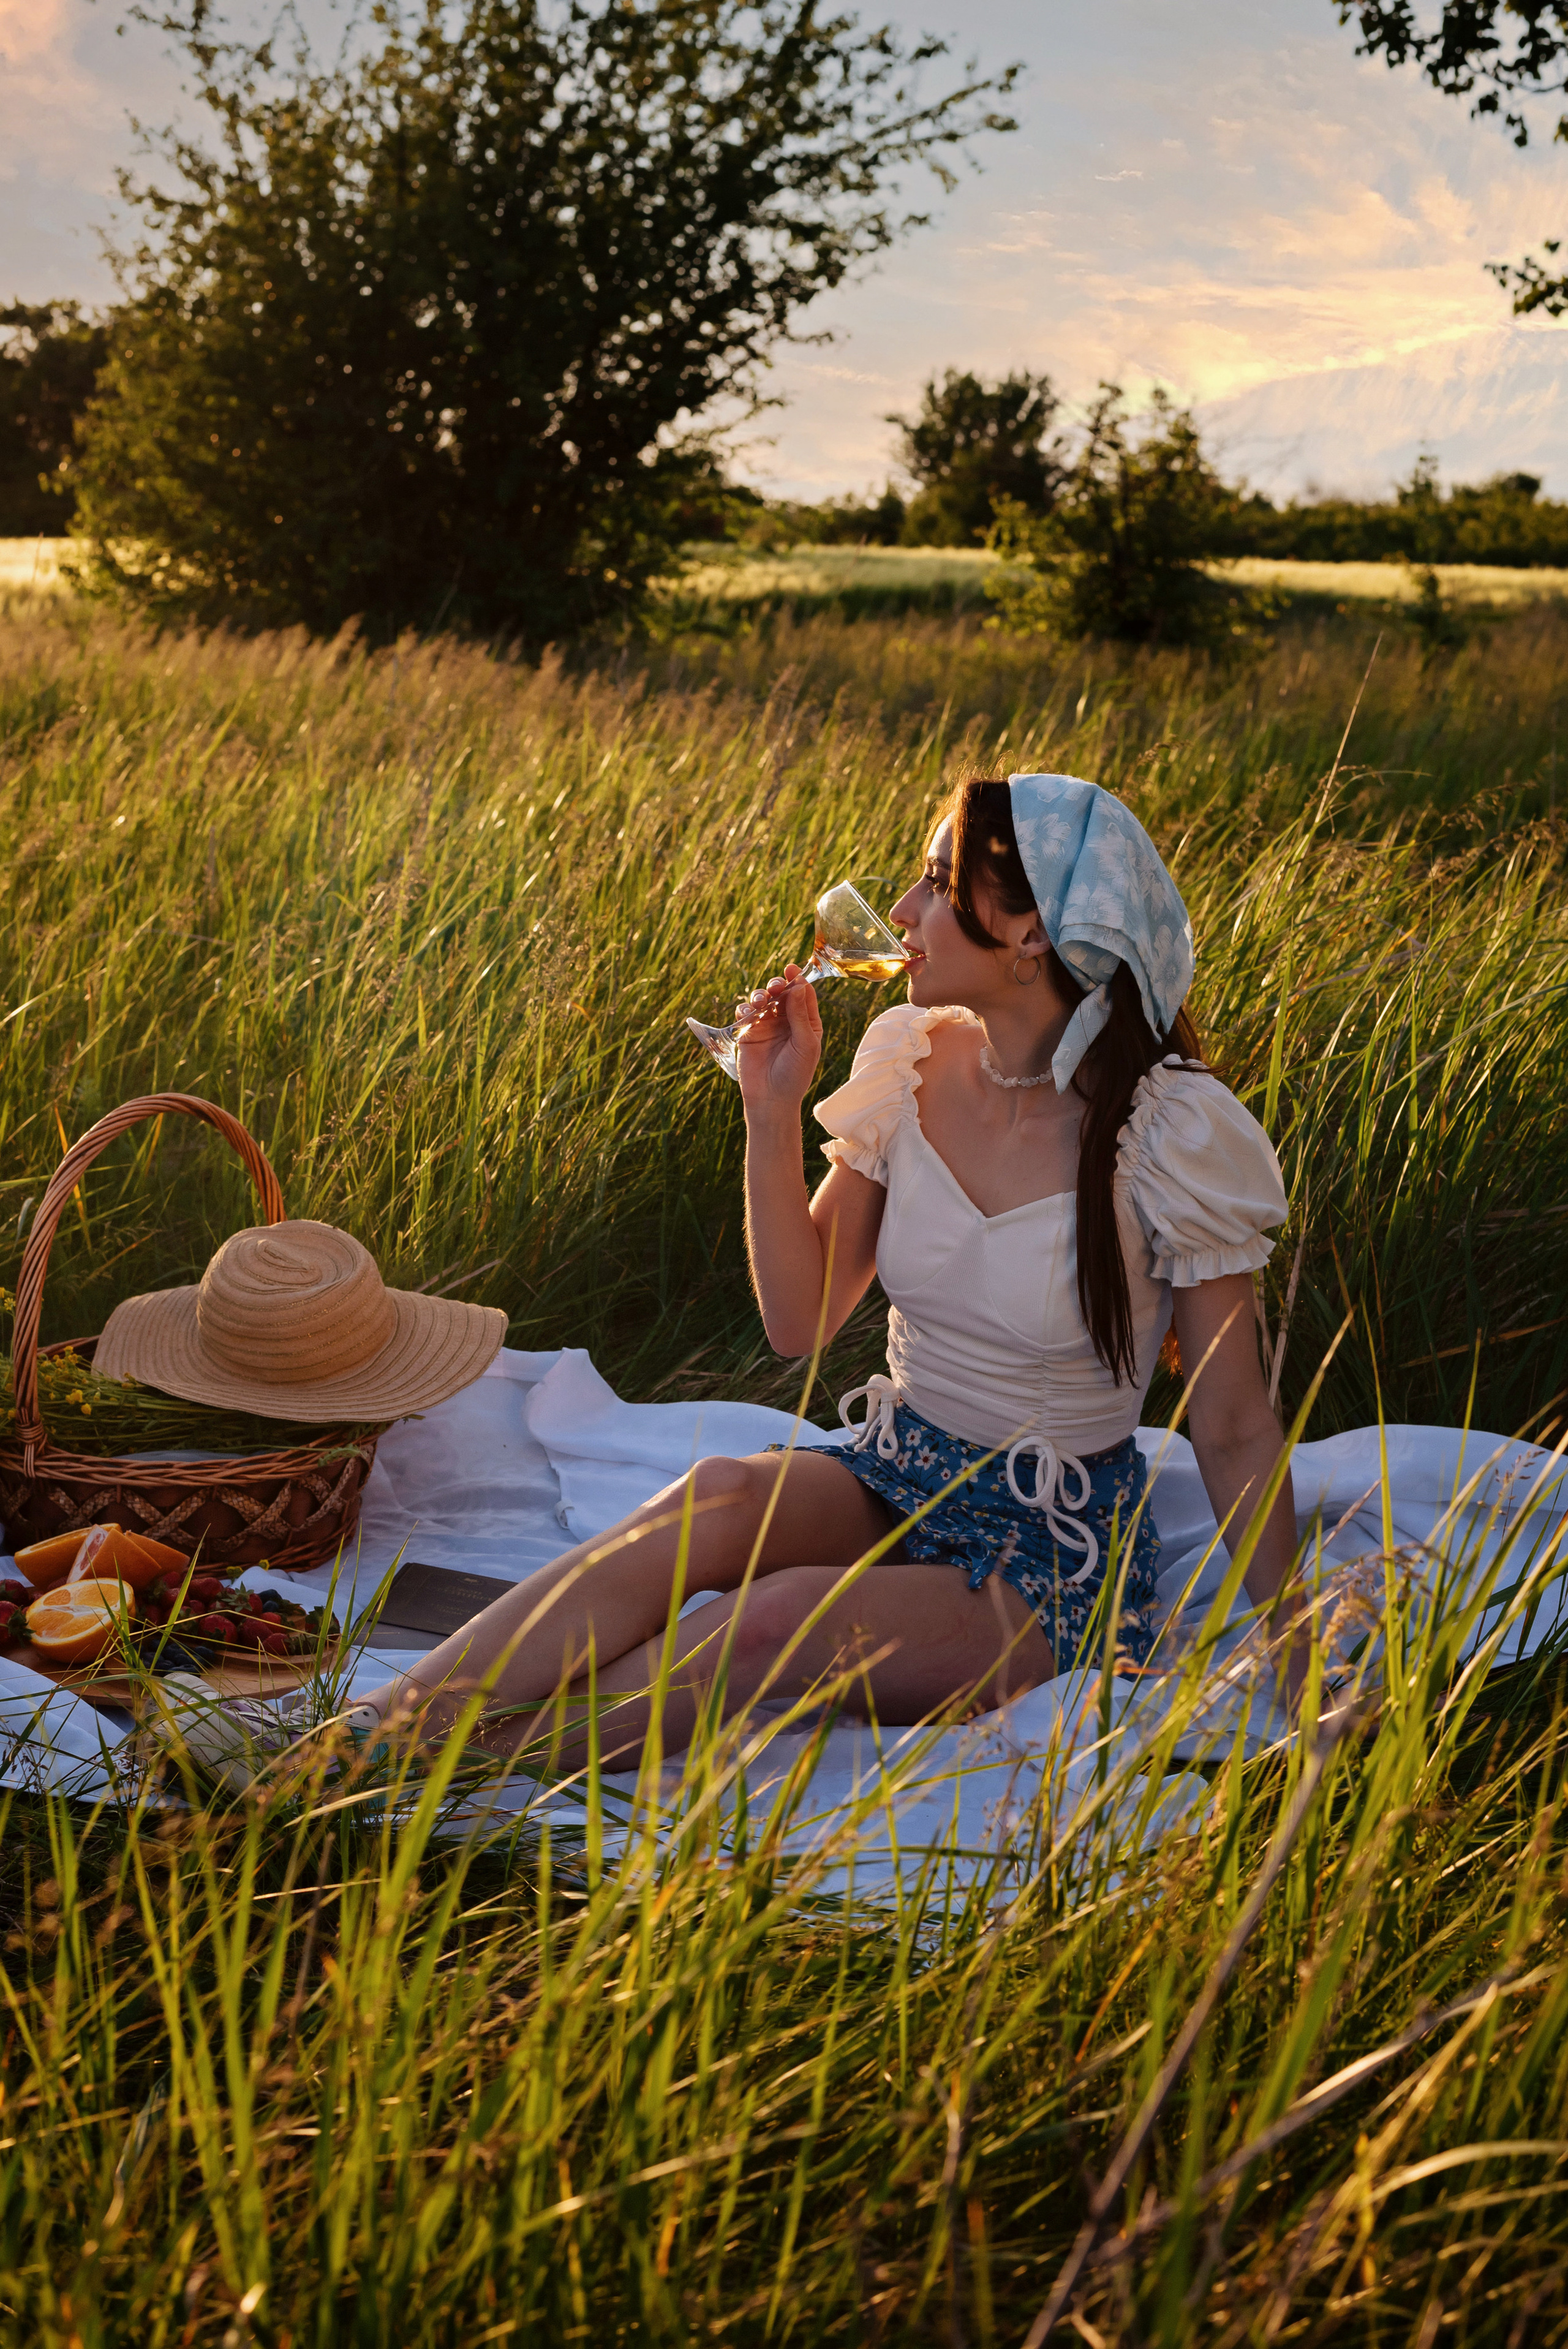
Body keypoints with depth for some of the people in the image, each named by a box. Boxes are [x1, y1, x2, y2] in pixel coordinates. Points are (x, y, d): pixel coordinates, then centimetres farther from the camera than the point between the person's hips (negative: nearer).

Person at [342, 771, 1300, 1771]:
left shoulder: (1172, 1132, -15)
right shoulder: (912, 1063, -1)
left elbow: (1236, 1432, -9)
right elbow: (800, 1320, 2)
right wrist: (773, 1113, -8)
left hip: (1058, 1561, -4)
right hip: (895, 1479, 4)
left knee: (779, 1623, -31)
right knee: (723, 1496, -29)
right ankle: (365, 1735, -33)